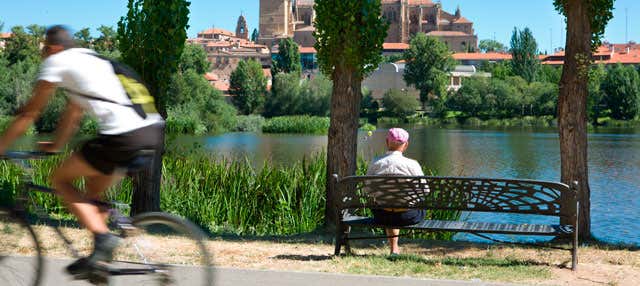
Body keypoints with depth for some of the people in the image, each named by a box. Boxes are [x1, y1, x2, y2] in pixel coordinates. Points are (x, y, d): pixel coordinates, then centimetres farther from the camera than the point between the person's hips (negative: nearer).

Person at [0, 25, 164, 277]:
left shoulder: (56, 62, 6)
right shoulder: (90, 59, 29)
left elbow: (29, 113, 10)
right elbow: (73, 113, 39)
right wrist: (55, 146, 49)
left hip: (125, 137, -8)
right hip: (154, 133, 8)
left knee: (60, 179, 8)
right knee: (94, 190, 25)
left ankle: (102, 237, -8)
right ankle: (102, 257, 23)